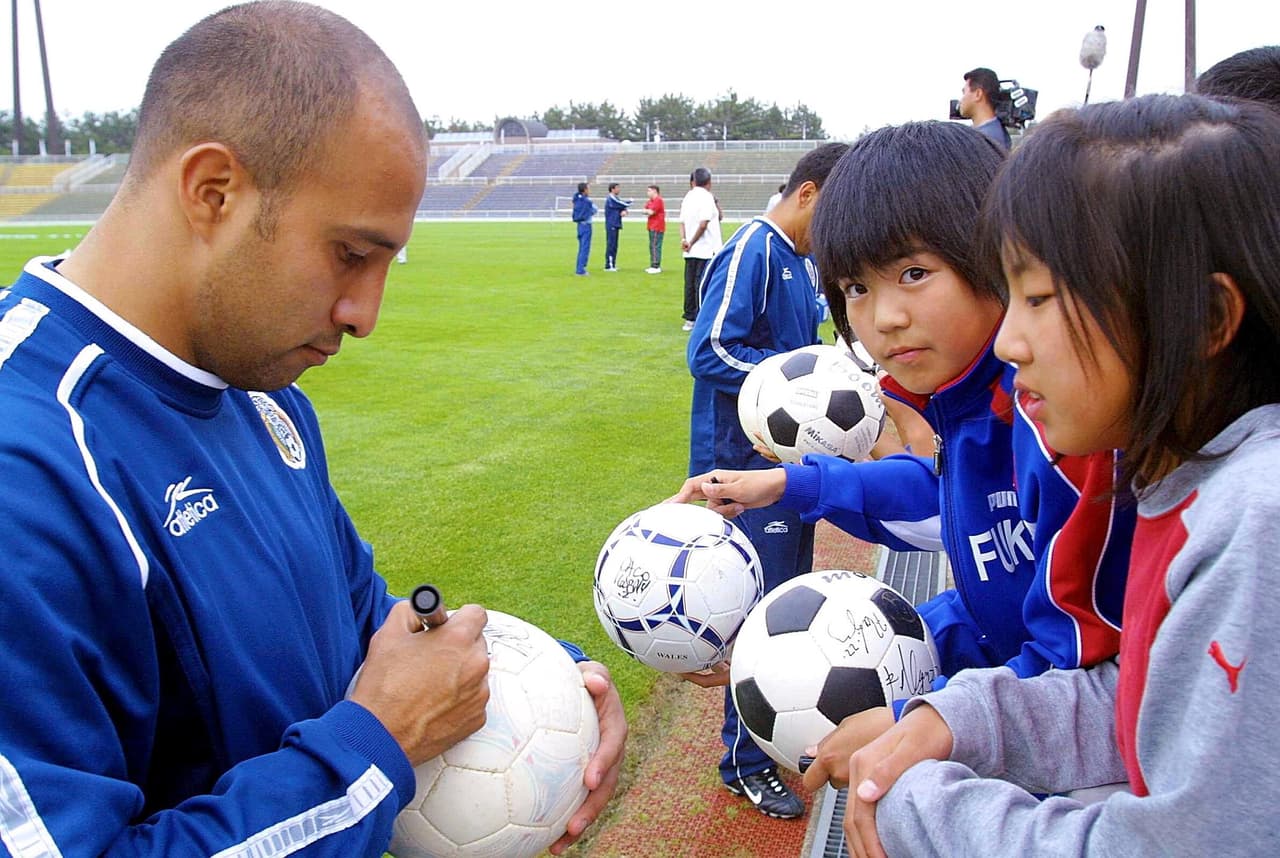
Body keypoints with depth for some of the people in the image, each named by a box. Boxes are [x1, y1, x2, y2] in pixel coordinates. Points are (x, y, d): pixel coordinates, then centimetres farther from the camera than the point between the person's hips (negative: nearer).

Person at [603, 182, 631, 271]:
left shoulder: (616, 198, 17)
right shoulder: (611, 199, -13)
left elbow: (623, 206, 13)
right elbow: (625, 204, -15)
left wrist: (624, 211, -10)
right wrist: (630, 201, 6)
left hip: (615, 225, 9)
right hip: (611, 225, -9)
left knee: (614, 245, 11)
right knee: (611, 244, -8)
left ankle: (612, 264, 16)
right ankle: (608, 265, -7)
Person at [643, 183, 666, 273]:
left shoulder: (658, 200, -13)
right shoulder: (651, 201, 19)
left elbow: (651, 212, -19)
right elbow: (645, 210, 15)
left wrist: (647, 211, 1)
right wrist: (648, 211, -6)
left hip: (657, 228, -10)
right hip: (652, 228, 10)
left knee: (655, 247, -11)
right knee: (652, 247, 14)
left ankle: (656, 267, -11)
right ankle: (653, 266, 20)